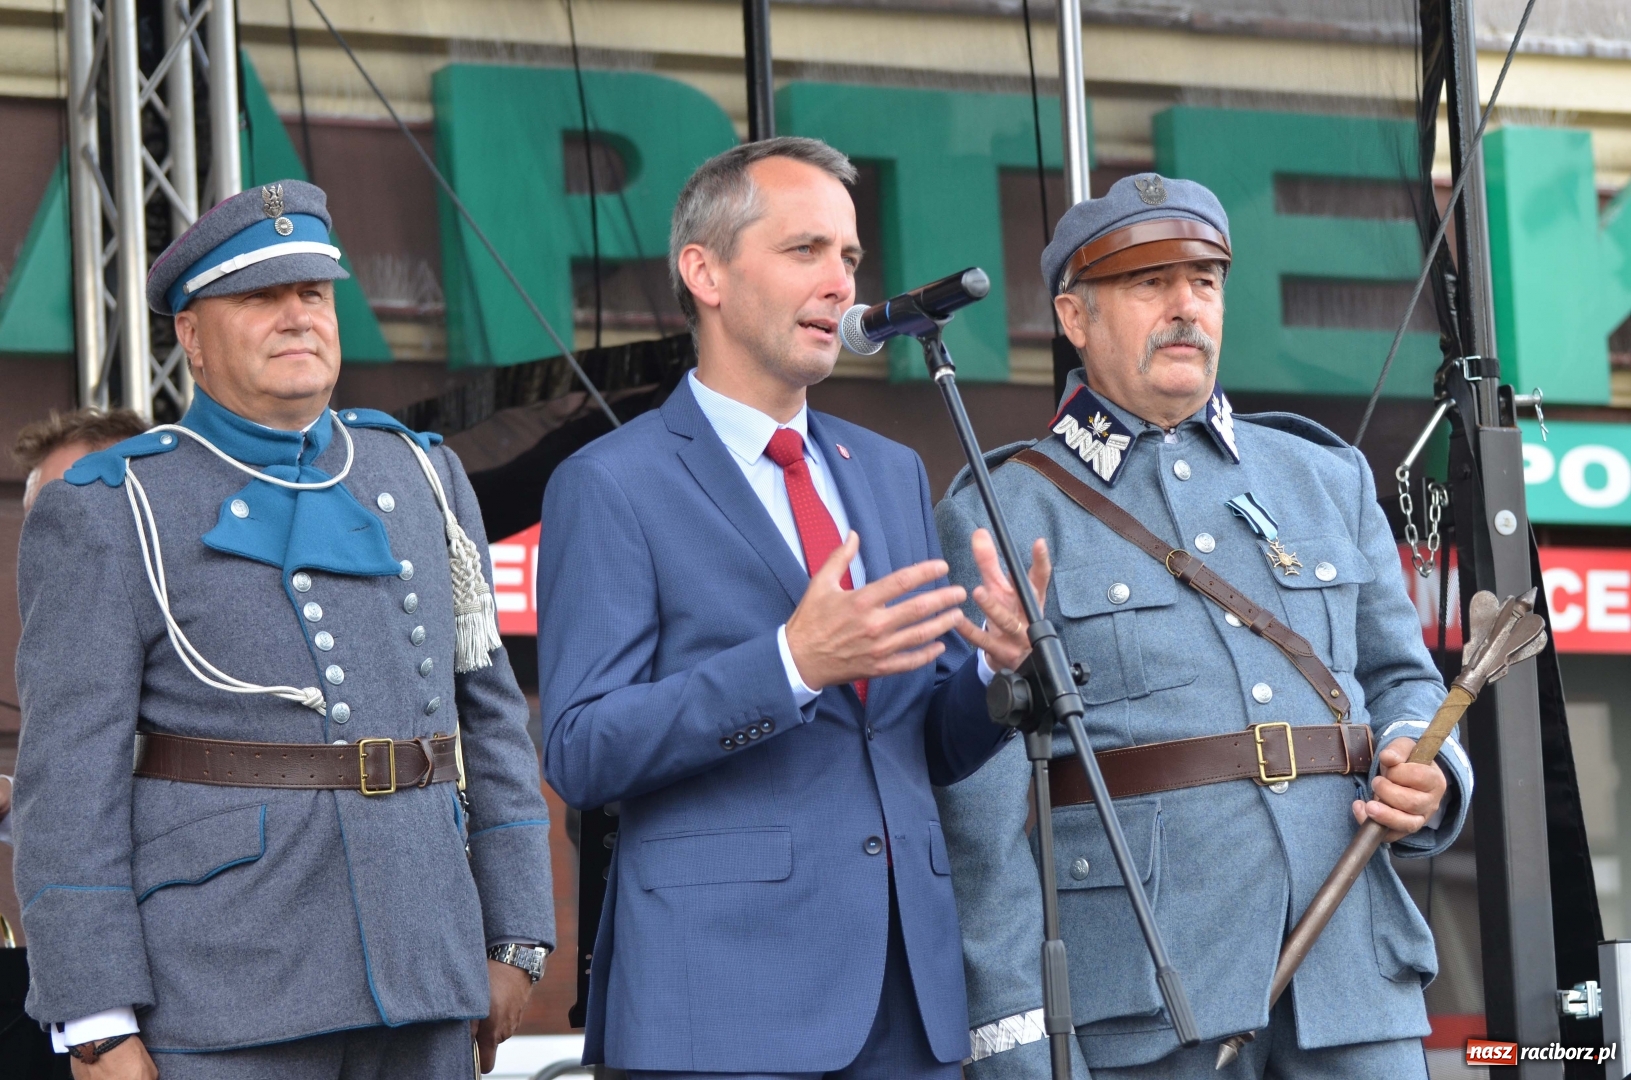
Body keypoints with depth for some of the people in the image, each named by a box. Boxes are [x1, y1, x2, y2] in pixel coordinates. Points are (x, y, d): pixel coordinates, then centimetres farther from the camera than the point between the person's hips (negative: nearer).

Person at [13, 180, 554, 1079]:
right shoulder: (109, 516, -4)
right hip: (218, 993, -5)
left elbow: (486, 711, 15)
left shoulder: (419, 479, 12)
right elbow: (68, 777, -8)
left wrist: (513, 941, 9)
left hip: (416, 970, 5)